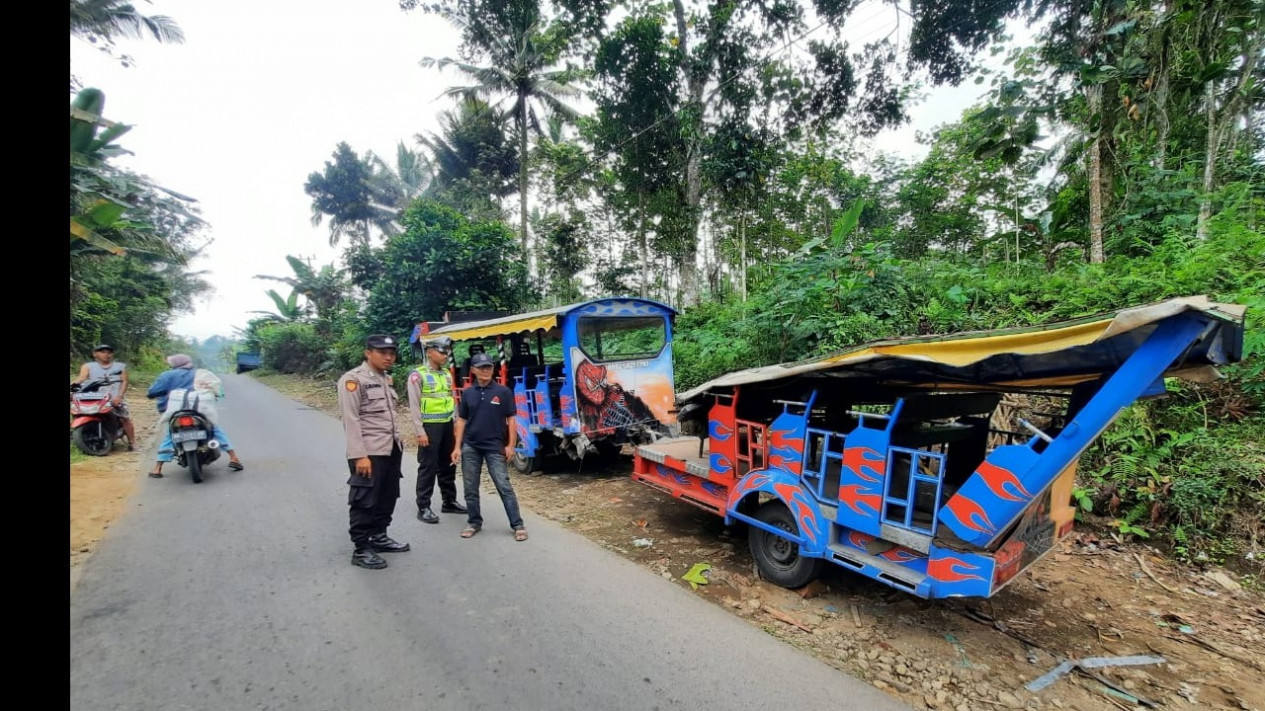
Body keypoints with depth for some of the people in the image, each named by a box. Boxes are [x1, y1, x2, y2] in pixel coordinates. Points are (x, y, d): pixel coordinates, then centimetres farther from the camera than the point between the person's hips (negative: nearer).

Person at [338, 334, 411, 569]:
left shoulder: (386, 379, 15)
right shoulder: (353, 379, -11)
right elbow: (351, 420, -16)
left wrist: (398, 440, 14)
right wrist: (359, 455, -20)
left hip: (391, 449, 8)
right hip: (369, 452, -8)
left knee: (388, 497, 17)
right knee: (364, 501, 2)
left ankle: (379, 537, 33)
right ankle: (361, 550, 13)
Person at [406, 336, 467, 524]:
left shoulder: (447, 374, 12)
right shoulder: (418, 375, -9)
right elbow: (414, 406, -12)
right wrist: (420, 431, -16)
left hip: (447, 425, 7)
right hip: (429, 427, -7)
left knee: (448, 465, 14)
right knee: (428, 467, -2)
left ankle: (449, 501, 26)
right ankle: (423, 507, 8)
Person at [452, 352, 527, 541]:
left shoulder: (503, 392, -3)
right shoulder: (467, 393, 5)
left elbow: (511, 419, -1)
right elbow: (461, 420, 8)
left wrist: (510, 445, -6)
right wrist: (458, 447, 3)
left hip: (495, 447, -3)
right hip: (470, 447, 3)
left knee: (504, 487, -3)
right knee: (470, 488, 9)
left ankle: (518, 525, 2)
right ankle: (474, 522, 25)